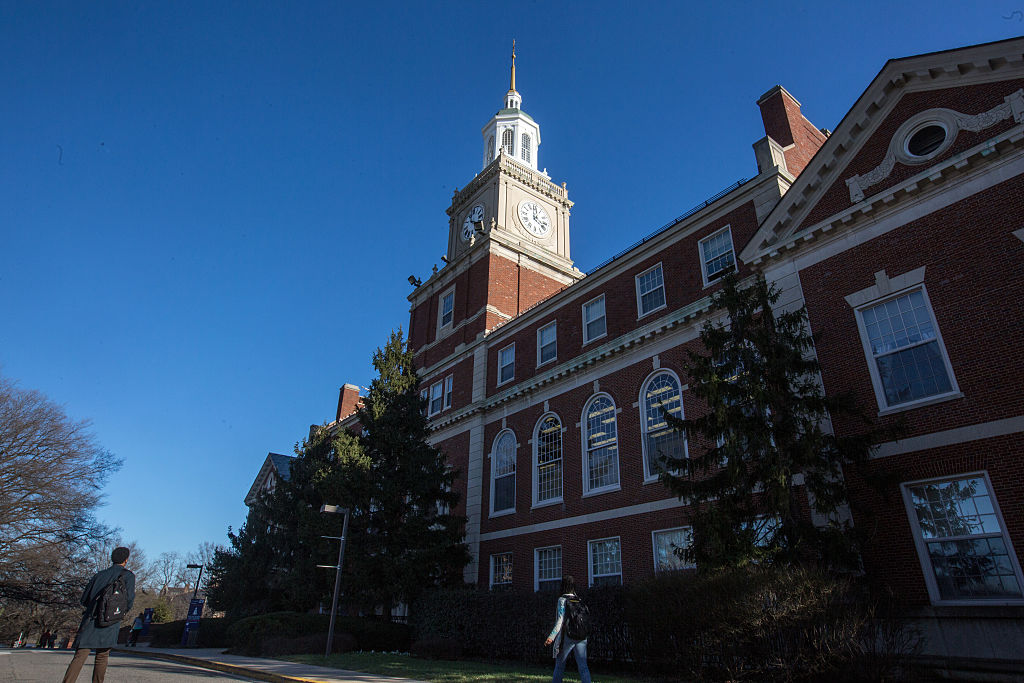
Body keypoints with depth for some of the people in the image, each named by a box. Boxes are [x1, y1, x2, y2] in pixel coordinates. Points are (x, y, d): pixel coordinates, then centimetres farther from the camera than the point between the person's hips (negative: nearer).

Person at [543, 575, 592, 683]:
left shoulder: (562, 600, -7)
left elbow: (561, 620, -15)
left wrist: (552, 636, -19)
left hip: (567, 637, -4)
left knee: (559, 666, 12)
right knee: (583, 666, 2)